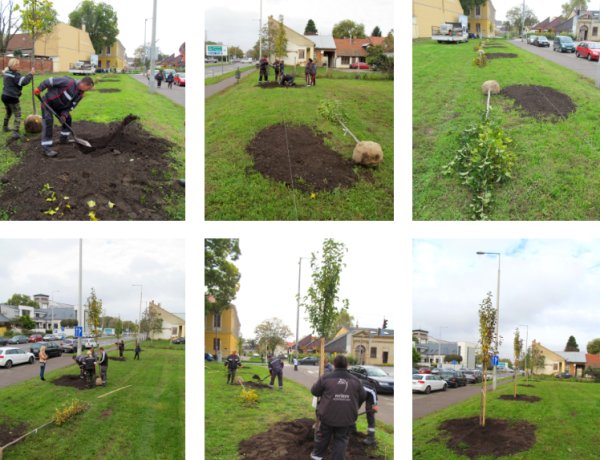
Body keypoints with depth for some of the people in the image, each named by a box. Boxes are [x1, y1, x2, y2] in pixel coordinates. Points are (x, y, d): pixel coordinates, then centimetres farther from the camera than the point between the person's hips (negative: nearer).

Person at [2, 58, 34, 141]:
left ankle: (5, 127, 46)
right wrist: (31, 74, -18)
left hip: (5, 96, 9)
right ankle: (15, 133, -13)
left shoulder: (7, 73, 10)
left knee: (8, 112, 30)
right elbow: (24, 82, -26)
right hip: (12, 97, -9)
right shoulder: (14, 75, -18)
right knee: (17, 115, -2)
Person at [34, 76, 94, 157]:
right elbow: (52, 81, -28)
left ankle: (63, 139, 33)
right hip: (48, 102, -8)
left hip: (59, 105, 8)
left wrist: (64, 115, -15)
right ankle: (46, 148, -21)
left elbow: (71, 105, 0)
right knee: (48, 122, -18)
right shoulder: (69, 82, -31)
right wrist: (39, 89, -27)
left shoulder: (80, 94, -5)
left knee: (67, 119, 13)